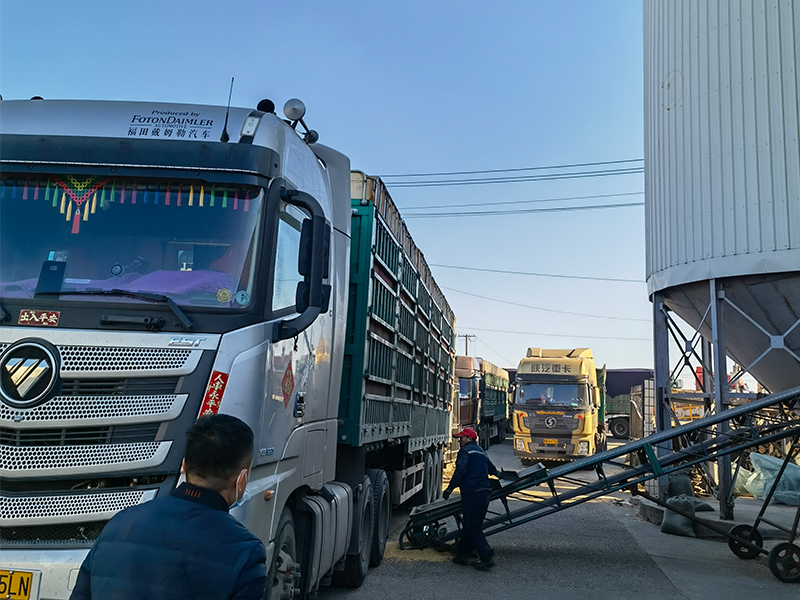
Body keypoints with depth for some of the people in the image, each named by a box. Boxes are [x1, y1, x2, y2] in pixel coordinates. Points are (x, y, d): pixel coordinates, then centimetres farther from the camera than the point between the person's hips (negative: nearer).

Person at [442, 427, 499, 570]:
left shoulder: (465, 451, -3)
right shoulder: (482, 452, 22)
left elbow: (460, 471, -15)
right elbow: (493, 470, 36)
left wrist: (449, 489, -12)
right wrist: (500, 475, 57)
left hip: (472, 493, -9)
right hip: (484, 492, 9)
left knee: (472, 528, -6)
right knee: (469, 526, 14)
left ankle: (487, 557, -11)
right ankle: (463, 554, 18)